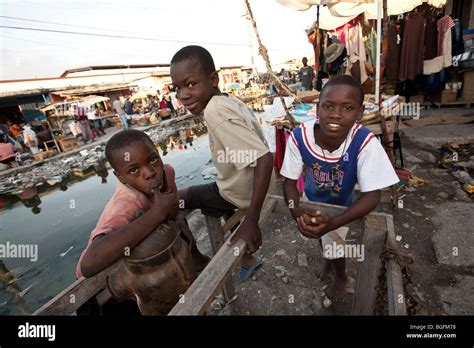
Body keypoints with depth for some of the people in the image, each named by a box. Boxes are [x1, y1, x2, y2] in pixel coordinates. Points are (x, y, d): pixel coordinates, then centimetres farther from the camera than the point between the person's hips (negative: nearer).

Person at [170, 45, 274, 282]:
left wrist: (251, 220, -34)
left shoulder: (215, 111, -28)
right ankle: (245, 259, 42)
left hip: (239, 193, -9)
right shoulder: (230, 101, -2)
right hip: (246, 184, 9)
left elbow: (265, 160, -35)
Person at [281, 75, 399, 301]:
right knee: (321, 237, 28)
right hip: (311, 201, 3)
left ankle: (341, 277, 52)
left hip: (341, 206, -2)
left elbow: (372, 195, -29)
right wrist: (297, 211, -39)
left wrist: (333, 222, -43)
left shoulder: (365, 142, -36)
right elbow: (290, 181, -20)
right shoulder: (298, 137, -33)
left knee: (334, 246, 14)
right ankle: (329, 260, 65)